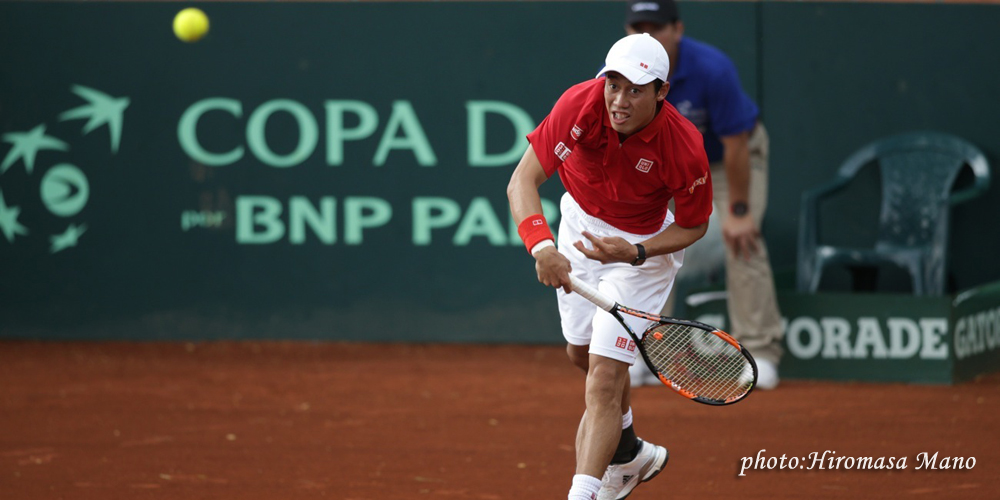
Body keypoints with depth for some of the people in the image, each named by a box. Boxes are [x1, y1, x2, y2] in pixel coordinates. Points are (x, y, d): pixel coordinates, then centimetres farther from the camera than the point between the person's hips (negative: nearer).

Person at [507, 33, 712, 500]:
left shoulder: (685, 149, -33)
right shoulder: (579, 105, -30)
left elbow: (694, 225, -15)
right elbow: (522, 181, -29)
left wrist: (634, 252, -31)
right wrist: (541, 246, -45)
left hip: (646, 246, -5)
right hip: (581, 227, 5)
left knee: (604, 378, -15)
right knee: (582, 353, 23)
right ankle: (629, 453, 49)